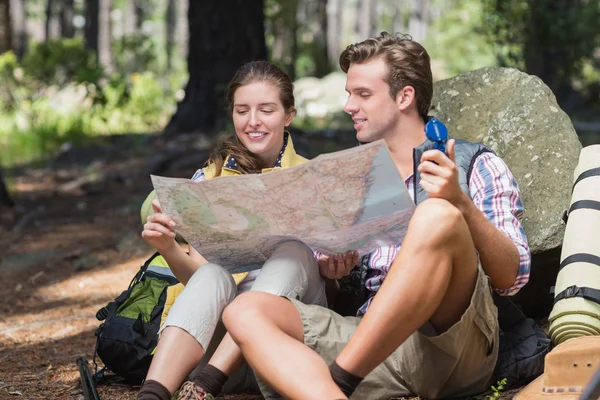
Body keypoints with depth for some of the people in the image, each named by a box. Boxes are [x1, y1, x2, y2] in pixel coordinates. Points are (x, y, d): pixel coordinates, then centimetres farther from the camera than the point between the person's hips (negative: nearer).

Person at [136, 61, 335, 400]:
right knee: (212, 276, -30)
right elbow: (198, 277, 5)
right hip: (220, 329, 1)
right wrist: (170, 250, -17)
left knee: (295, 250, -28)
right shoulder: (209, 180, 10)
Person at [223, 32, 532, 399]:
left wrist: (461, 203, -17)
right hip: (374, 347, 5)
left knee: (437, 217, -30)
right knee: (246, 312, -17)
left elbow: (512, 277, -3)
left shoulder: (475, 164, 10)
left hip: (454, 338, -4)